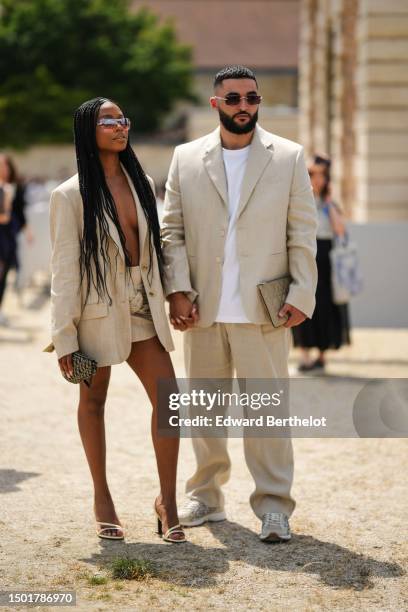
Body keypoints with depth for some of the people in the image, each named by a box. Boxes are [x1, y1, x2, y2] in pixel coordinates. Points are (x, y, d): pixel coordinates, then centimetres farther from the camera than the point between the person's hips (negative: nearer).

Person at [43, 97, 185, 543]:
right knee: (93, 400, 9)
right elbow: (64, 269, -9)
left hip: (142, 307, 4)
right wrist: (65, 337, -11)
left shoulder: (141, 184, 8)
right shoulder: (70, 195, -8)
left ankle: (167, 500, 5)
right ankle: (102, 497, 22)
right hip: (98, 309, -4)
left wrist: (165, 303, 10)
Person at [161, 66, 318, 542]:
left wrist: (302, 295, -5)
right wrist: (177, 289, -4)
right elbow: (172, 230, 7)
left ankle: (273, 506, 3)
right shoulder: (186, 159, 8)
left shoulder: (288, 157, 4)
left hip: (262, 309, -2)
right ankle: (205, 497, 23)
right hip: (202, 308, 2)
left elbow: (302, 233, 3)